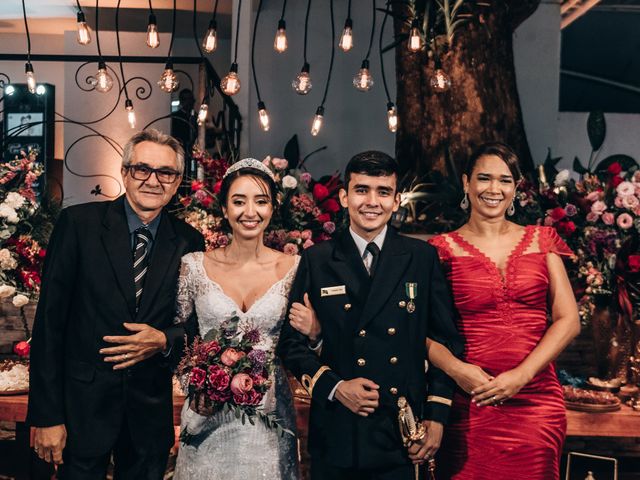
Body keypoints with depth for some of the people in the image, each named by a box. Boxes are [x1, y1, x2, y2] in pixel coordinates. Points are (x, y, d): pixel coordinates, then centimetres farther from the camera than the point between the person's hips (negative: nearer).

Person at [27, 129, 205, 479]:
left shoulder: (189, 242, 0)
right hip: (83, 402, -2)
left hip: (151, 410, 3)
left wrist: (164, 340, -14)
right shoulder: (78, 223, -8)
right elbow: (49, 320, -9)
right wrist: (46, 415, -11)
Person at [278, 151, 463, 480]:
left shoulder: (423, 258, 2)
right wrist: (333, 386, -12)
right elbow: (291, 342, 2)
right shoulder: (316, 260, 1)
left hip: (402, 435, 0)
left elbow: (445, 340, 4)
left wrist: (437, 416, -1)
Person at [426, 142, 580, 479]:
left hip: (535, 401, 2)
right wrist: (456, 369, -20)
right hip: (469, 405, -2)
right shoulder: (445, 248, 1)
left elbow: (568, 320, 2)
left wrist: (521, 375, -9)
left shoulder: (541, 241, 8)